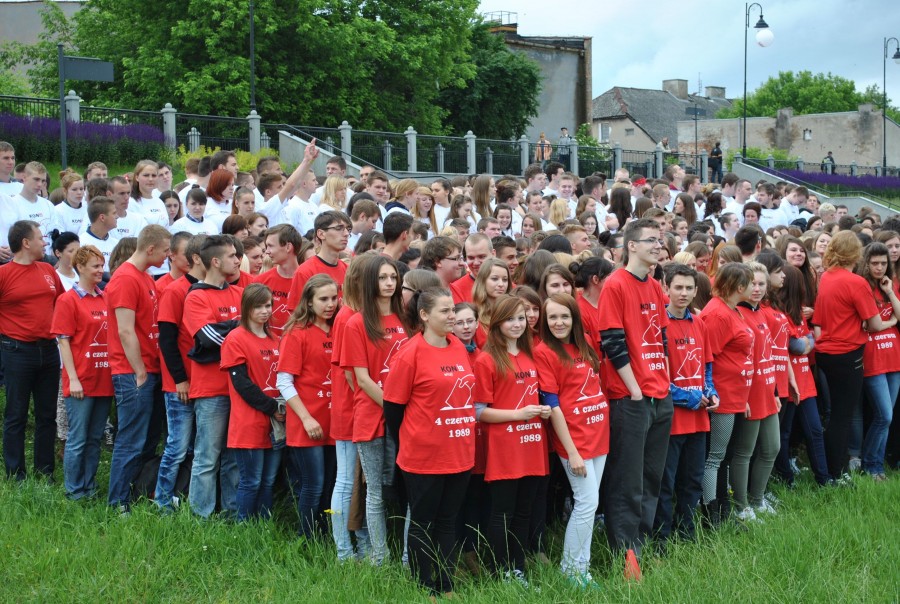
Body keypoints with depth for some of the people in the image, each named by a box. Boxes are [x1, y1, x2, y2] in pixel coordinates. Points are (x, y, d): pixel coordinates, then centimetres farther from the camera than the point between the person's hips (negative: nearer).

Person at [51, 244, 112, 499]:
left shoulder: (104, 299, 10)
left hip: (104, 380, 6)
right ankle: (74, 492, 8)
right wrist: (73, 379, -13)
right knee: (78, 439, -1)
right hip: (81, 381, -5)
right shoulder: (68, 300, -5)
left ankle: (90, 488, 20)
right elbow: (63, 342, -7)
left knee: (95, 439, 11)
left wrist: (115, 372, 9)